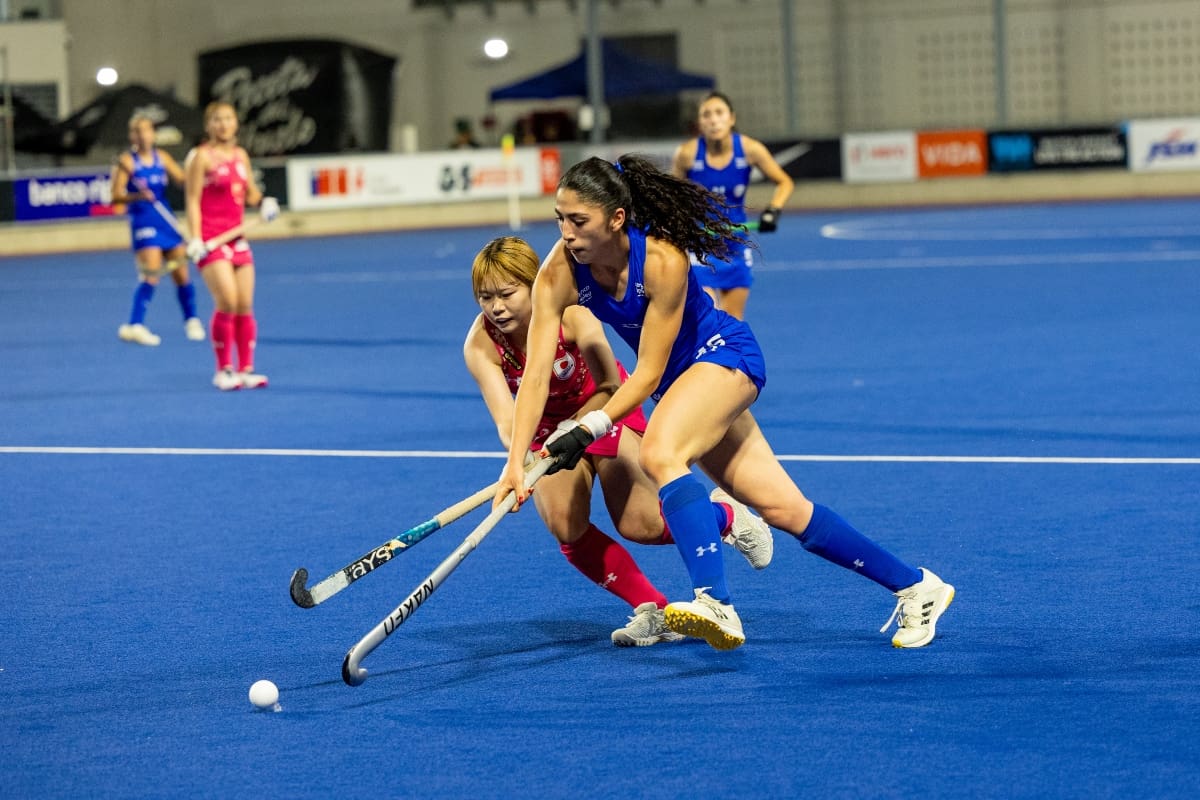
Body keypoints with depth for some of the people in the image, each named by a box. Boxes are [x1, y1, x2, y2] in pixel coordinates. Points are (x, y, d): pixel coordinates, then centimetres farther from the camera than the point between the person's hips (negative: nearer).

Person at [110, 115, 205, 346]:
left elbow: (183, 180, 3)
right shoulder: (126, 161, -4)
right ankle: (135, 325, -16)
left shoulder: (162, 158, 9)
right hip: (143, 223, -5)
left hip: (167, 222, 5)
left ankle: (191, 321, 24)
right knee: (150, 276, -16)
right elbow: (116, 196, -9)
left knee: (182, 274, 7)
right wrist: (137, 196, -26)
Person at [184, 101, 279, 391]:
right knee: (227, 303, -17)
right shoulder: (202, 156, -5)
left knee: (245, 307, 4)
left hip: (236, 237, 7)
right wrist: (195, 238, -17)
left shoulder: (241, 155, 13)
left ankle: (245, 369, 11)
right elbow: (193, 200, -8)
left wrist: (263, 202, -2)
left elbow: (250, 193, 21)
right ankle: (223, 370, -7)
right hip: (211, 239, -6)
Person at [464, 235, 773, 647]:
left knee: (639, 525, -12)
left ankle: (726, 516, 18)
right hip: (547, 425, 3)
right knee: (566, 527, -20)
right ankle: (654, 610, -7)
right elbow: (506, 420, -36)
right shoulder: (480, 344, -27)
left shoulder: (572, 317, -32)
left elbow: (610, 387, -25)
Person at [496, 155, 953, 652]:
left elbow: (648, 373, -25)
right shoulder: (559, 273, -17)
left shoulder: (662, 261, -30)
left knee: (659, 453, -34)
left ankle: (715, 606, -42)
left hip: (725, 353, -6)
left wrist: (590, 429, -35)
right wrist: (516, 460, -30)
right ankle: (915, 587, 16)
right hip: (681, 377, 6)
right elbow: (536, 372, -21)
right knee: (782, 509, 4)